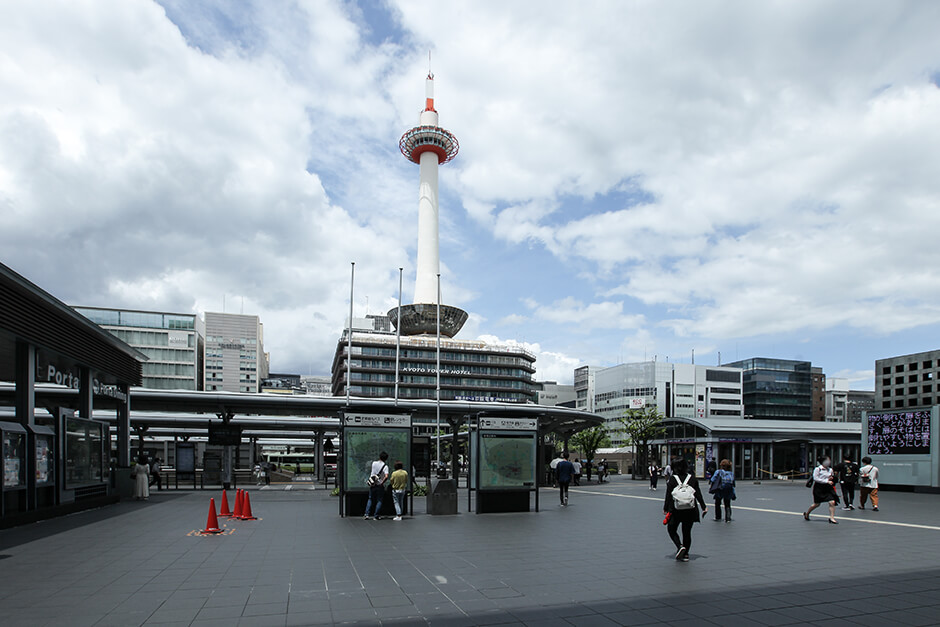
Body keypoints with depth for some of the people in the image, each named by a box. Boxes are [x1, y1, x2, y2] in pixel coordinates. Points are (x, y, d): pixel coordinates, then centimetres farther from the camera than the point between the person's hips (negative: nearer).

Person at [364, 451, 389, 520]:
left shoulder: (373, 463, 0)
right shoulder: (385, 466, -11)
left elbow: (370, 471, 16)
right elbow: (386, 476, -23)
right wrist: (382, 483, -13)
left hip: (372, 484, 3)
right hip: (380, 486, -3)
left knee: (370, 499, 14)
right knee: (379, 500, 7)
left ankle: (367, 514, 7)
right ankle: (377, 516, 6)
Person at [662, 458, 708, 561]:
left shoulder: (672, 479, -6)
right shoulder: (692, 478, 2)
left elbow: (668, 496, -5)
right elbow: (698, 494, 4)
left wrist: (665, 508, 3)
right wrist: (704, 507, 12)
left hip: (676, 510, -3)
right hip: (690, 510, 3)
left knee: (671, 529, 12)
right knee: (687, 532, 13)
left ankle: (680, 546, -9)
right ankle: (685, 554, 15)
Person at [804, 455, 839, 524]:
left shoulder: (830, 470, 8)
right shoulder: (818, 469, -10)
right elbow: (815, 478, -17)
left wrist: (831, 479, 0)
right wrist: (827, 481, -20)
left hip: (827, 487, 5)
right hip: (819, 488, -5)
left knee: (832, 502, -11)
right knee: (817, 504, 5)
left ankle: (832, 518, -1)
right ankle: (806, 513, 29)